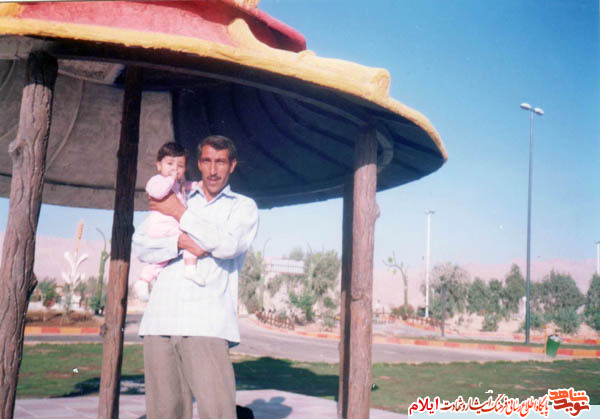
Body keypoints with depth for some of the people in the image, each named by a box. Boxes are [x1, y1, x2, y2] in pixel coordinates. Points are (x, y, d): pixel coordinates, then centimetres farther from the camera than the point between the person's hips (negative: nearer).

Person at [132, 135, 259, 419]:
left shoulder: (243, 207, 15)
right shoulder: (177, 200, 24)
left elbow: (228, 244, -6)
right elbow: (140, 246, 13)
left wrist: (180, 215, 1)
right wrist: (180, 241, -6)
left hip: (206, 323, -3)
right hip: (160, 319, 3)